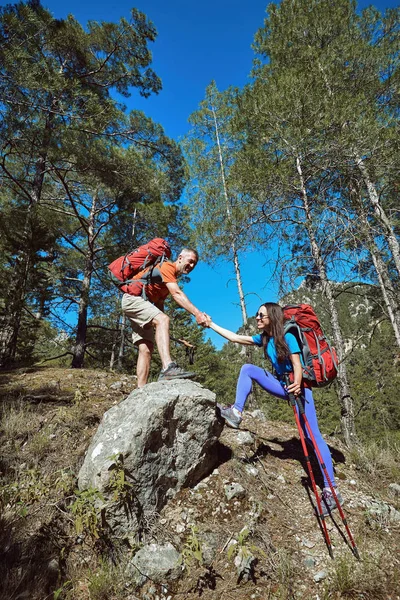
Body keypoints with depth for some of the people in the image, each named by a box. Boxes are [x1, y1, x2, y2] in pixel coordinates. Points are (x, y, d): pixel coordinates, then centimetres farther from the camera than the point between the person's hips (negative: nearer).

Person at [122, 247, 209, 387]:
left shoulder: (172, 278, 21)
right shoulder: (167, 266, -10)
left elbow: (159, 302, 23)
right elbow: (177, 294, -25)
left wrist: (161, 330, 14)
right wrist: (197, 313, -34)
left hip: (141, 304, 10)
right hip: (133, 298, -10)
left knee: (146, 348, -1)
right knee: (163, 319, -33)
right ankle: (168, 368, -49)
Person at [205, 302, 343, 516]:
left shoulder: (288, 337, -17)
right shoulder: (264, 338, 3)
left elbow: (297, 365, -22)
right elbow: (236, 338, 4)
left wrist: (297, 385, -43)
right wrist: (211, 325, 1)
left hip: (298, 387, -7)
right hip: (283, 385, 7)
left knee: (312, 435, -8)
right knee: (247, 369, -9)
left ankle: (331, 490, 2)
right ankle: (236, 412, -15)